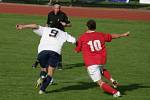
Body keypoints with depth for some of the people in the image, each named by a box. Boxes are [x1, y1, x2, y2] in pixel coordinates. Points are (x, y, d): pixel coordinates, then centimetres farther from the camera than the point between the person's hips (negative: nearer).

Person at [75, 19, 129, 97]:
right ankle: (112, 80, 14)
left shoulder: (82, 37, -3)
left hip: (91, 64, -5)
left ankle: (115, 92, -17)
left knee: (100, 83, -2)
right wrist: (123, 35, 37)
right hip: (102, 61, 5)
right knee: (101, 70, 38)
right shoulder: (101, 35, 7)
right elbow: (113, 36, 21)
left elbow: (77, 50, 6)